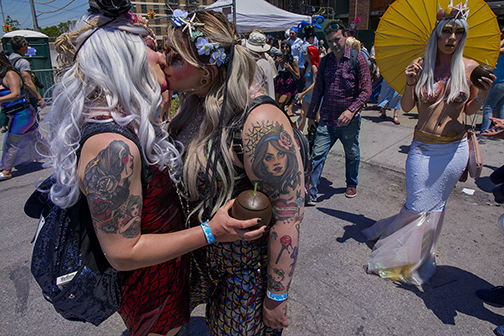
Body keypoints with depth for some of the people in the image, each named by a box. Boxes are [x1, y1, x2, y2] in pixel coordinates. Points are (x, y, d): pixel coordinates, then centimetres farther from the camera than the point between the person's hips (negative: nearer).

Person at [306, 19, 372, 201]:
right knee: (318, 154, -3)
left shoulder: (358, 59, -6)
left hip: (349, 120, -2)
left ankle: (351, 184, 38)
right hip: (326, 119, 3)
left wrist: (351, 110, -23)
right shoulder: (325, 61, 6)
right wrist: (311, 114, 13)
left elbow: (366, 90, -10)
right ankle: (311, 192, 3)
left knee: (352, 154, 15)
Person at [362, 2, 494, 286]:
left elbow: (470, 110, 7)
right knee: (419, 207, 1)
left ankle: (418, 258, 36)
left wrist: (483, 94, -13)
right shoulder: (421, 65, -3)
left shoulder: (470, 67, -1)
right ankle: (413, 261, 30)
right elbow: (407, 107, -1)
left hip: (455, 149, 1)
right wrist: (410, 82, -18)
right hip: (423, 148, -1)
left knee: (434, 206, 12)